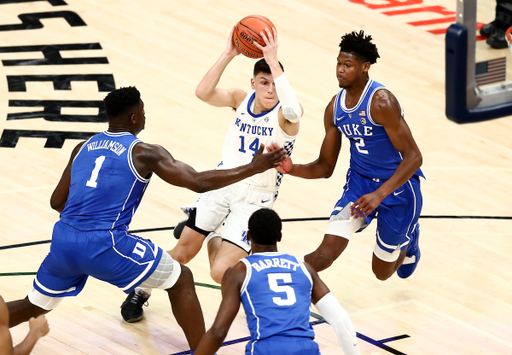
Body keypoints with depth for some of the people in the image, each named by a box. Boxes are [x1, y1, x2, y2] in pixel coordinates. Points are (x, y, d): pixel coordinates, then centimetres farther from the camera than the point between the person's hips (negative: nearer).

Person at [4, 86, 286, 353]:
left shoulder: (83, 148, 15)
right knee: (181, 280, 11)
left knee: (35, 305, 27)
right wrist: (253, 168, 1)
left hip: (63, 241, 6)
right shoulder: (144, 153, -2)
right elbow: (200, 182, -6)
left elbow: (57, 201, 18)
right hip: (105, 245, -6)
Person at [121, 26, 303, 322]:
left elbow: (294, 110, -42)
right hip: (221, 185, 3)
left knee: (221, 272, -12)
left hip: (254, 201, -3)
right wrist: (229, 54, -29)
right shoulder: (242, 99, -4)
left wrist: (273, 61, -41)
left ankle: (214, 238, 24)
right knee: (182, 253, 6)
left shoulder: (285, 114, -16)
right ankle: (142, 291, 34)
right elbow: (203, 92, -21)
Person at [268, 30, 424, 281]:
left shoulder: (381, 102, -24)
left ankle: (409, 236, 44)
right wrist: (293, 169, -17)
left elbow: (413, 157, -25)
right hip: (359, 182, 5)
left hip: (397, 185, -5)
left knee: (382, 271, 12)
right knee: (328, 249, -17)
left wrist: (379, 194, -33)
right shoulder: (335, 108, -3)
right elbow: (325, 167, 4)